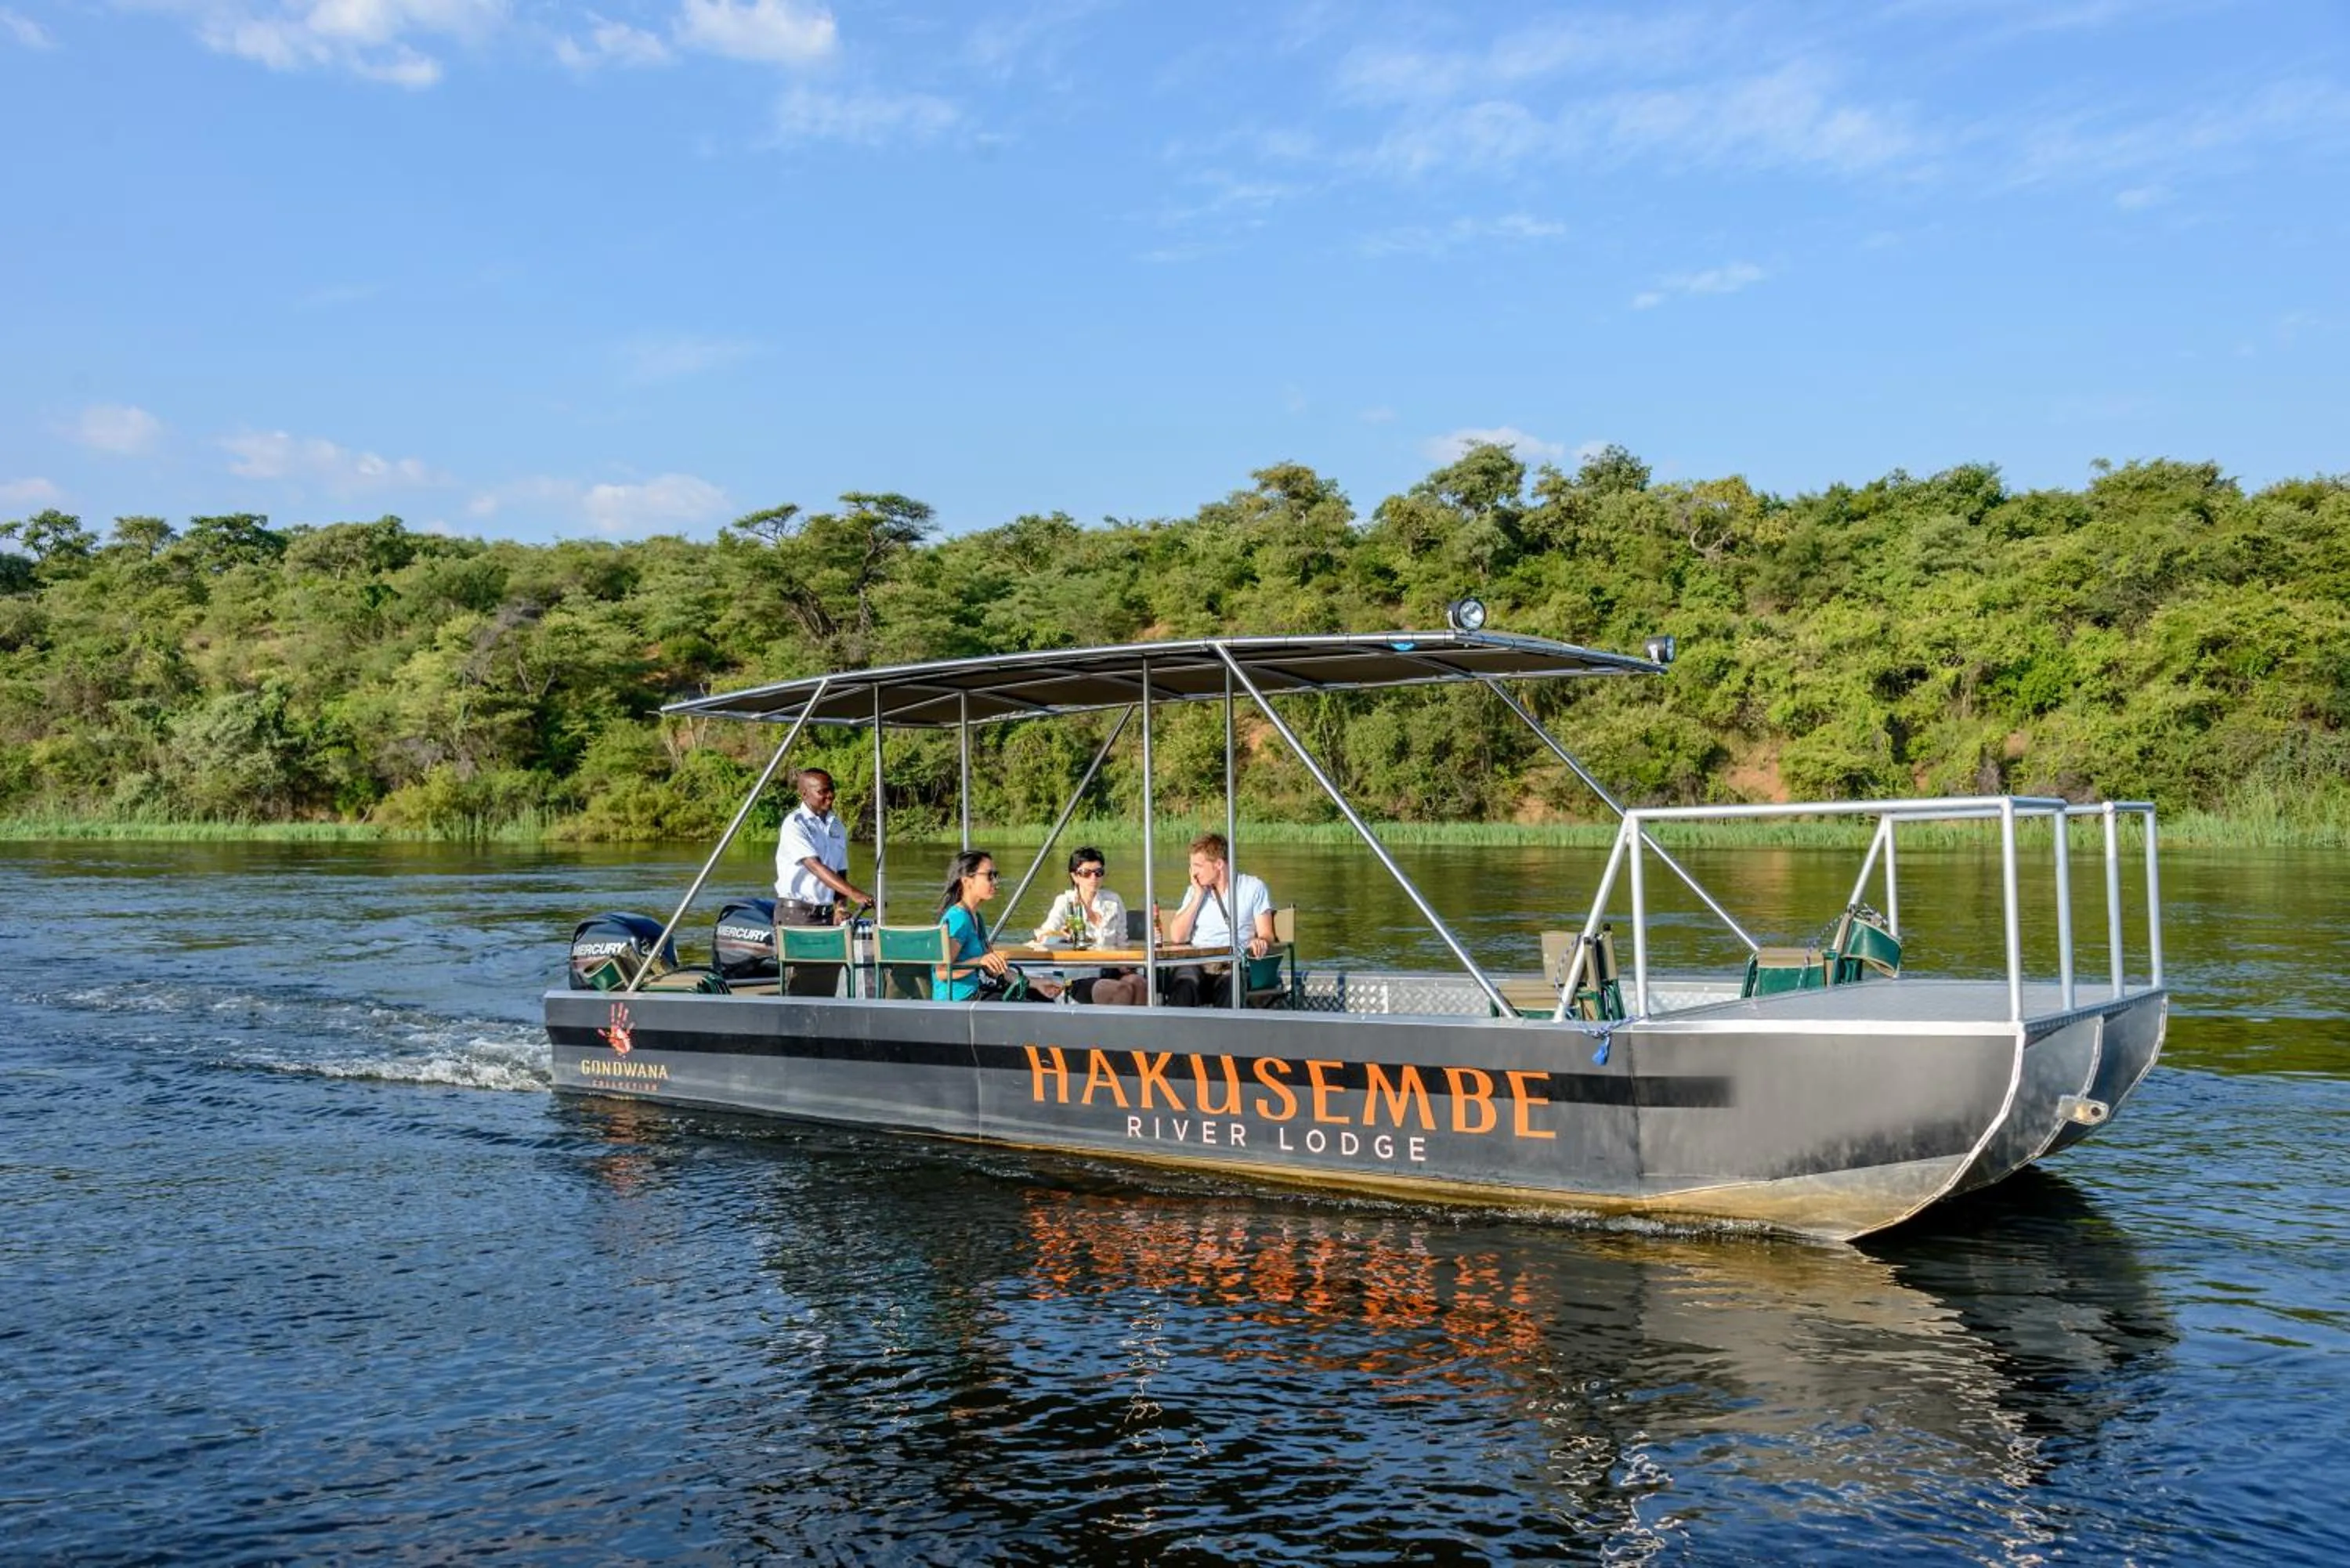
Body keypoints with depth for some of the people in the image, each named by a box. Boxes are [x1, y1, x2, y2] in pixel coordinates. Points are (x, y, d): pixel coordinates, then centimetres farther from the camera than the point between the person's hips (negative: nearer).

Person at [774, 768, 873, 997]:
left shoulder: (837, 826, 11)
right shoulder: (795, 824, -11)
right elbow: (816, 867, -23)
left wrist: (841, 905, -3)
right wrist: (854, 893, -34)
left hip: (827, 914, 6)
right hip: (796, 913, -6)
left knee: (826, 985, 4)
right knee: (798, 986, -6)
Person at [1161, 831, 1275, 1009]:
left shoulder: (1253, 887, 12)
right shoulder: (1194, 891, 21)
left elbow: (1266, 935, 6)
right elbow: (1177, 938, 8)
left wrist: (1260, 942, -18)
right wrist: (1198, 896, 6)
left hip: (1235, 963, -2)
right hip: (1197, 964, 2)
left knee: (1231, 981, -37)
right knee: (1185, 981, -33)